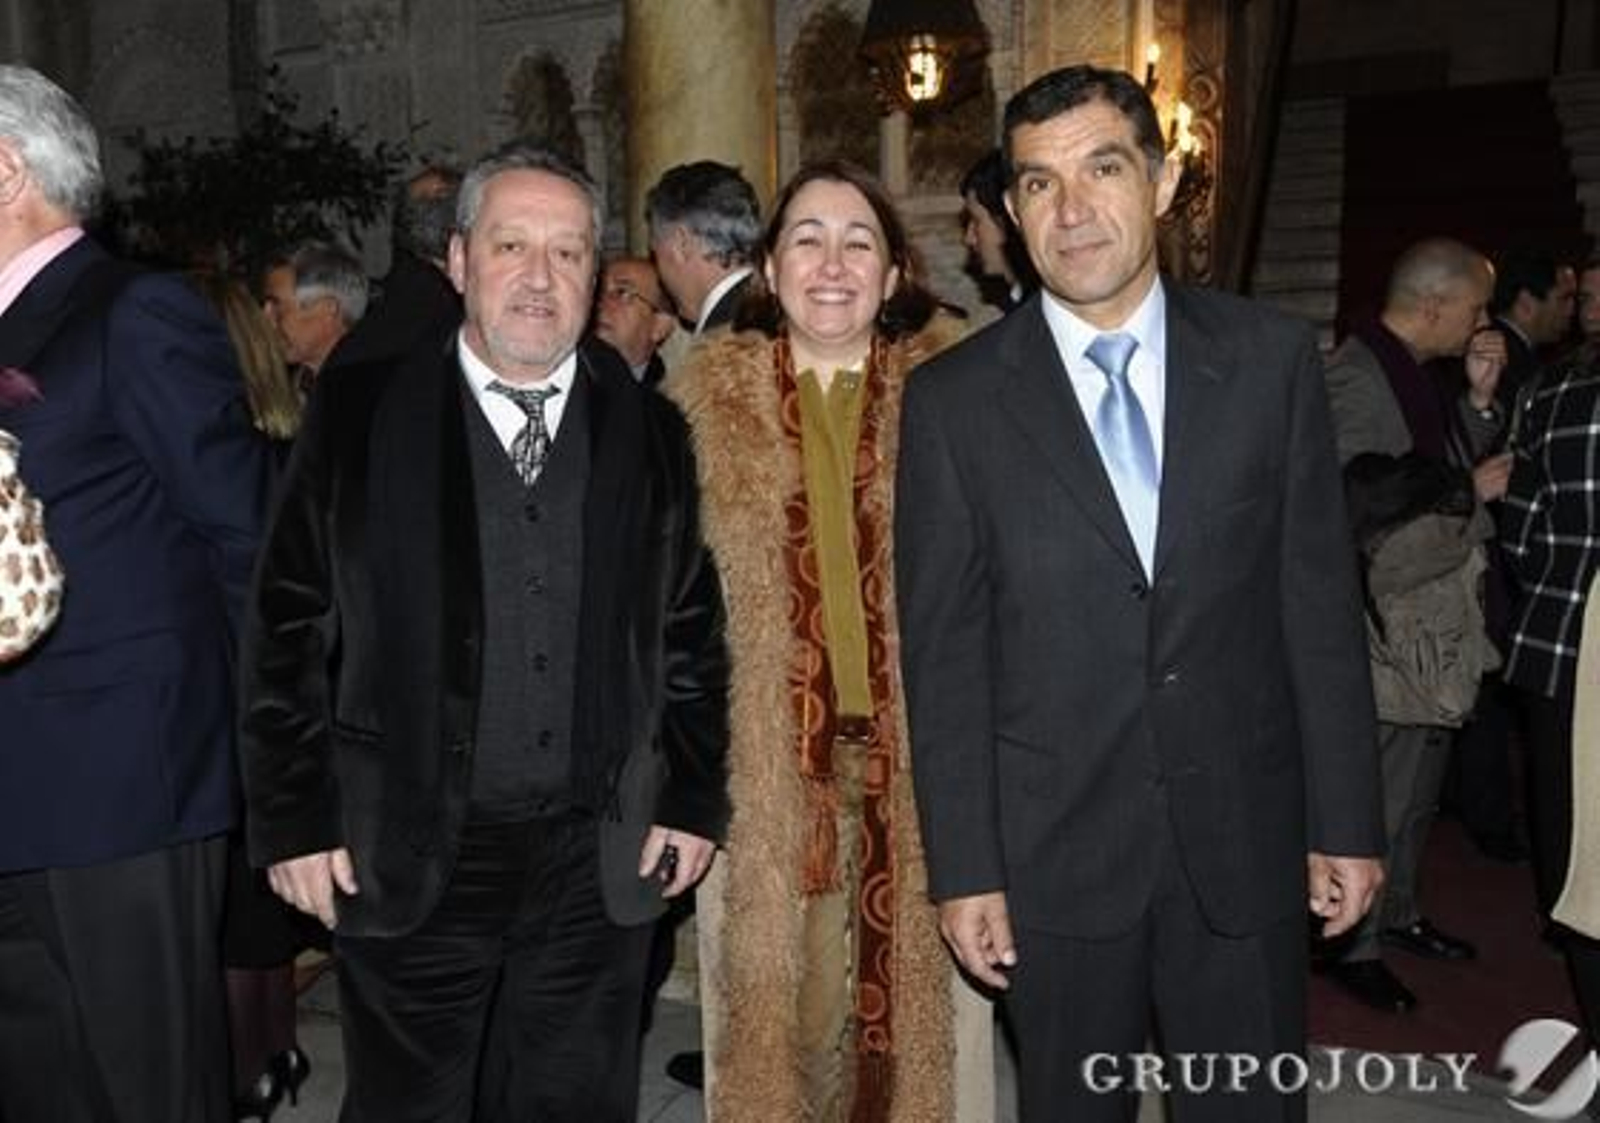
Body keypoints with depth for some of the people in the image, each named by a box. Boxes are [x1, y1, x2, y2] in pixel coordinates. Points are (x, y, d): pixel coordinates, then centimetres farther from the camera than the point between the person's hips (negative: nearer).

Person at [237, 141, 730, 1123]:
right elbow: (288, 633, -1)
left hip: (600, 868, 2)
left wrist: (694, 804, 3)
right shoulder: (358, 418, -1)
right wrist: (297, 820, -4)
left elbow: (691, 636, 7)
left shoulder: (650, 433, 5)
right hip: (404, 862, -1)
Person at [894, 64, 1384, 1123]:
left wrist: (1346, 821, 2)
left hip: (1245, 836, 1)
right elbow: (944, 652, -5)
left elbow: (1321, 602, 1)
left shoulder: (1272, 357, -2)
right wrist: (965, 868, -5)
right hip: (1054, 847, -1)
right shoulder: (953, 399, -6)